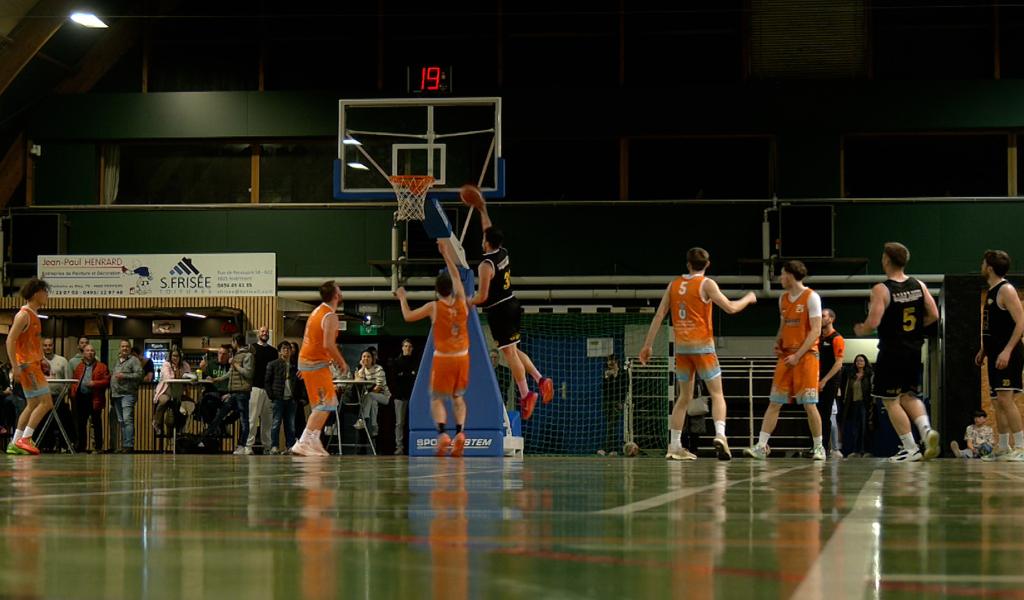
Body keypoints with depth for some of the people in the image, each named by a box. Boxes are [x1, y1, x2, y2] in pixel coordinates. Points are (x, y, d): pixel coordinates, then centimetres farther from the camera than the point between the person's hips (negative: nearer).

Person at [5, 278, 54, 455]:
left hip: (33, 364, 10)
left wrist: (41, 360, 21)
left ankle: (15, 443, 11)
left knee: (33, 404, 10)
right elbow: (10, 340, -18)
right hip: (27, 365, -10)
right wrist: (15, 366, -23)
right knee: (46, 402, -13)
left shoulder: (33, 315, 17)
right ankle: (24, 439, -14)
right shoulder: (24, 315, -13)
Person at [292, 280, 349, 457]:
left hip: (306, 360, 10)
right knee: (325, 404, -10)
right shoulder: (330, 316, -16)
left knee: (329, 403, 16)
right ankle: (303, 443, -18)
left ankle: (313, 442, 15)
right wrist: (342, 362, -12)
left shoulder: (317, 311, 14)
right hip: (316, 363, -10)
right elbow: (328, 344, -24)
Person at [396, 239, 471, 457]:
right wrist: (446, 254, 18)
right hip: (462, 357, 3)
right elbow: (456, 276, 11)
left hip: (442, 358, -3)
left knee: (436, 399, 8)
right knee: (458, 397, 18)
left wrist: (402, 298, 13)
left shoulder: (433, 307, -11)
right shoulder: (462, 302, -2)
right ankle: (459, 433, -2)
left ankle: (443, 433, -12)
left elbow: (408, 316, -3)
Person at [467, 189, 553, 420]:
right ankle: (540, 379, 6)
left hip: (498, 310, -8)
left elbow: (482, 296, -20)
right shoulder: (504, 253, 4)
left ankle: (525, 394, -11)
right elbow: (490, 230, 23)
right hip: (511, 304, 8)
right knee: (513, 350, 18)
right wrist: (483, 210, 30)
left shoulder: (486, 265, -18)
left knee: (509, 352, -7)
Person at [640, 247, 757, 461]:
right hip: (702, 345, -4)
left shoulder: (674, 285, 9)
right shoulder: (706, 284, -5)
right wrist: (748, 299, 11)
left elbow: (659, 316, 8)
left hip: (681, 346, 5)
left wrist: (647, 345, 10)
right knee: (717, 394, -1)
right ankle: (720, 435, -24)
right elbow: (730, 307, -8)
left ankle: (674, 447, 12)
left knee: (684, 397, 14)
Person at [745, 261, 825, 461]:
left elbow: (816, 331, -11)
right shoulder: (783, 298, 15)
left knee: (809, 404, -6)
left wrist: (797, 355, -17)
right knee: (774, 403, 0)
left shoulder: (811, 297, -7)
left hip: (806, 355, -6)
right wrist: (777, 344, 4)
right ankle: (761, 446, -3)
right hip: (786, 355, 6)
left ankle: (818, 447, 6)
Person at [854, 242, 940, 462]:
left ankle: (910, 449, 1)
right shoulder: (919, 286, 3)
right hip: (914, 351, 6)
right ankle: (926, 430, -4)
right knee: (909, 396, 21)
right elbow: (933, 315, 2)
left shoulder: (881, 290, -14)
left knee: (891, 401, 4)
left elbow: (873, 322, -20)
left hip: (891, 352, -6)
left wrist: (860, 330, 0)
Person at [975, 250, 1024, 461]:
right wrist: (983, 350, 21)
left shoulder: (1006, 290, -12)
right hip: (995, 355, 10)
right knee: (998, 401, 10)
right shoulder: (990, 292, 17)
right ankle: (1003, 448, 15)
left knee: (1005, 398, -16)